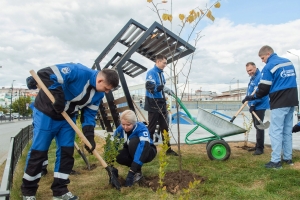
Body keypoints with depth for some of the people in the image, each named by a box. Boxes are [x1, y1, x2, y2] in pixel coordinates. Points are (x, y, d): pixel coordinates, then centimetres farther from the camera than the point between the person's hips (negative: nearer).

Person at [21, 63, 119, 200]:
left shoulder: (98, 94, -5)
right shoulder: (79, 72, -30)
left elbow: (89, 114, 0)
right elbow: (46, 74, -30)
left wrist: (89, 136, -9)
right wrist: (58, 97, -32)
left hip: (67, 117, 7)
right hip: (46, 113, -7)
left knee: (66, 152, 5)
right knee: (38, 152, 1)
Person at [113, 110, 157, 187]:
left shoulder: (141, 128, -32)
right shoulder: (120, 129, -18)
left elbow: (143, 147, -44)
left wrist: (132, 171, -51)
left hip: (148, 152, -4)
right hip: (132, 153, 4)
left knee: (133, 141, -34)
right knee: (118, 155, -28)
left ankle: (138, 172, -19)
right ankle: (136, 170, -3)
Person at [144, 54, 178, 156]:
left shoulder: (161, 73, 14)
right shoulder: (151, 73, -12)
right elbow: (150, 87, -26)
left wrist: (167, 90, 9)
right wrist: (162, 87, -35)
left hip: (162, 104, 8)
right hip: (153, 104, -8)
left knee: (164, 127, 12)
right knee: (151, 128, 0)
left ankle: (168, 149, 21)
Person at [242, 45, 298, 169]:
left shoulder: (268, 67, -9)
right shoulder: (288, 62, 14)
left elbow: (263, 89, -10)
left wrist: (251, 97, 3)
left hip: (279, 103, -8)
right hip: (291, 101, 8)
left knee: (276, 132, -5)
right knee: (287, 131, 14)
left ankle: (276, 161, -4)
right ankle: (288, 158, 21)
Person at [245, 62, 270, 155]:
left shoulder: (260, 77, -16)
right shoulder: (252, 78, 14)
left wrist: (253, 104, -21)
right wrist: (251, 104, 20)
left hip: (260, 106, -10)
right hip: (254, 106, 10)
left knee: (259, 126, -6)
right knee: (257, 126, 15)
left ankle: (260, 148, 2)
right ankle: (258, 145, 25)